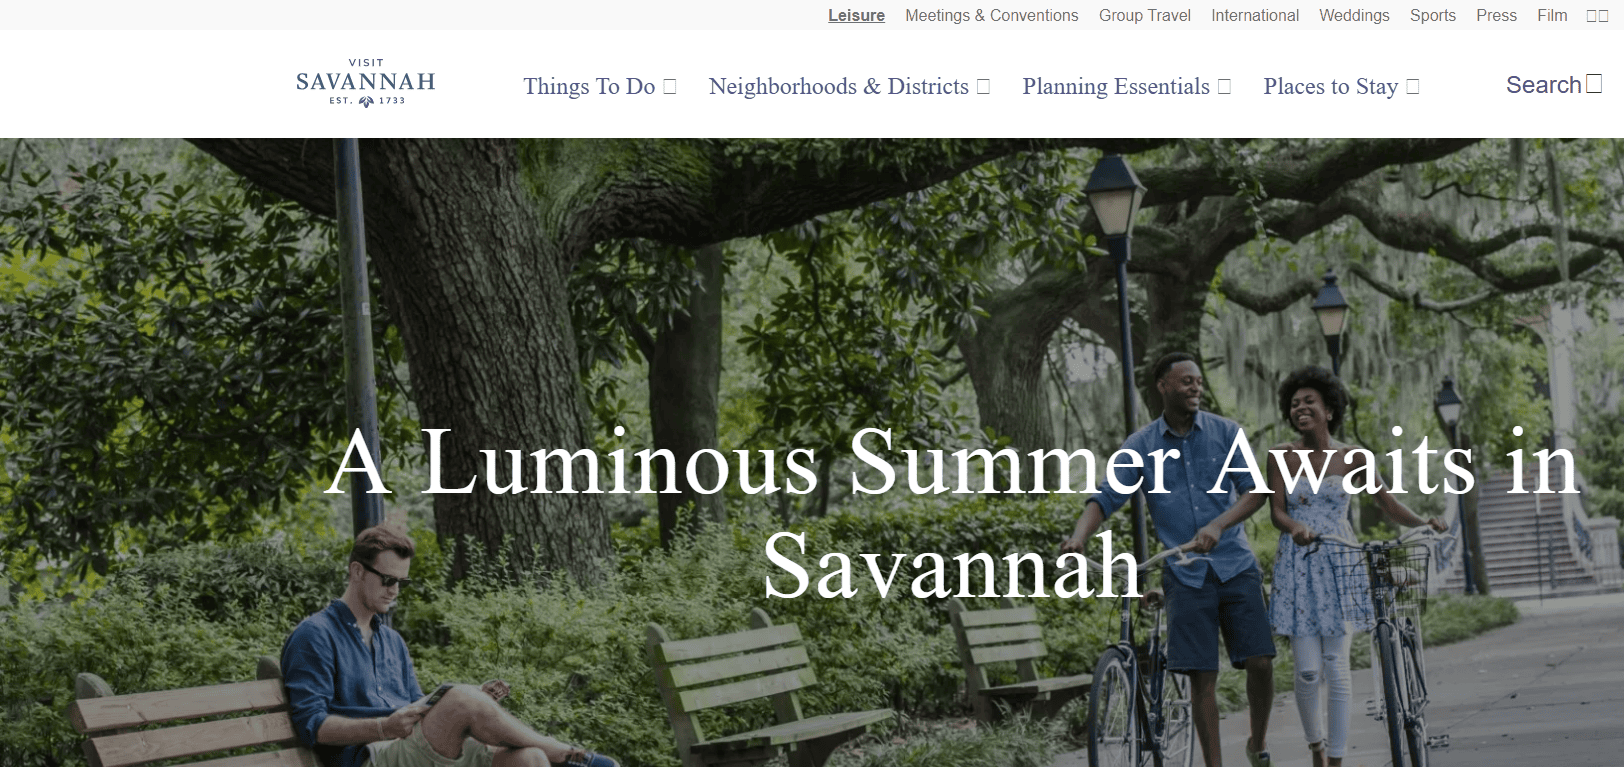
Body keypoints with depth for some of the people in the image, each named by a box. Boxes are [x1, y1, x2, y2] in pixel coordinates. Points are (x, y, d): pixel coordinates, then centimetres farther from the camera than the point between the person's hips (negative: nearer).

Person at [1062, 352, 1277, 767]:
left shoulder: (1226, 432, 3)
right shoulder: (1140, 446, 2)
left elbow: (1255, 491, -3)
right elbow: (1105, 499, -5)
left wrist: (1219, 525, -21)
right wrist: (1077, 539, -25)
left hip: (1236, 565, 0)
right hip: (1186, 575, 0)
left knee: (1260, 660, -7)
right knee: (1202, 677, -2)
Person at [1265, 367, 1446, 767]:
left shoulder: (1353, 458, 2)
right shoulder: (1284, 456, 1)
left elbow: (1387, 502, 4)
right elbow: (1275, 511, -4)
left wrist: (1422, 522, -13)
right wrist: (1295, 528, -26)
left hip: (1340, 565, 0)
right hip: (1297, 565, 0)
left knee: (1336, 666, -5)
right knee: (1307, 669, -5)